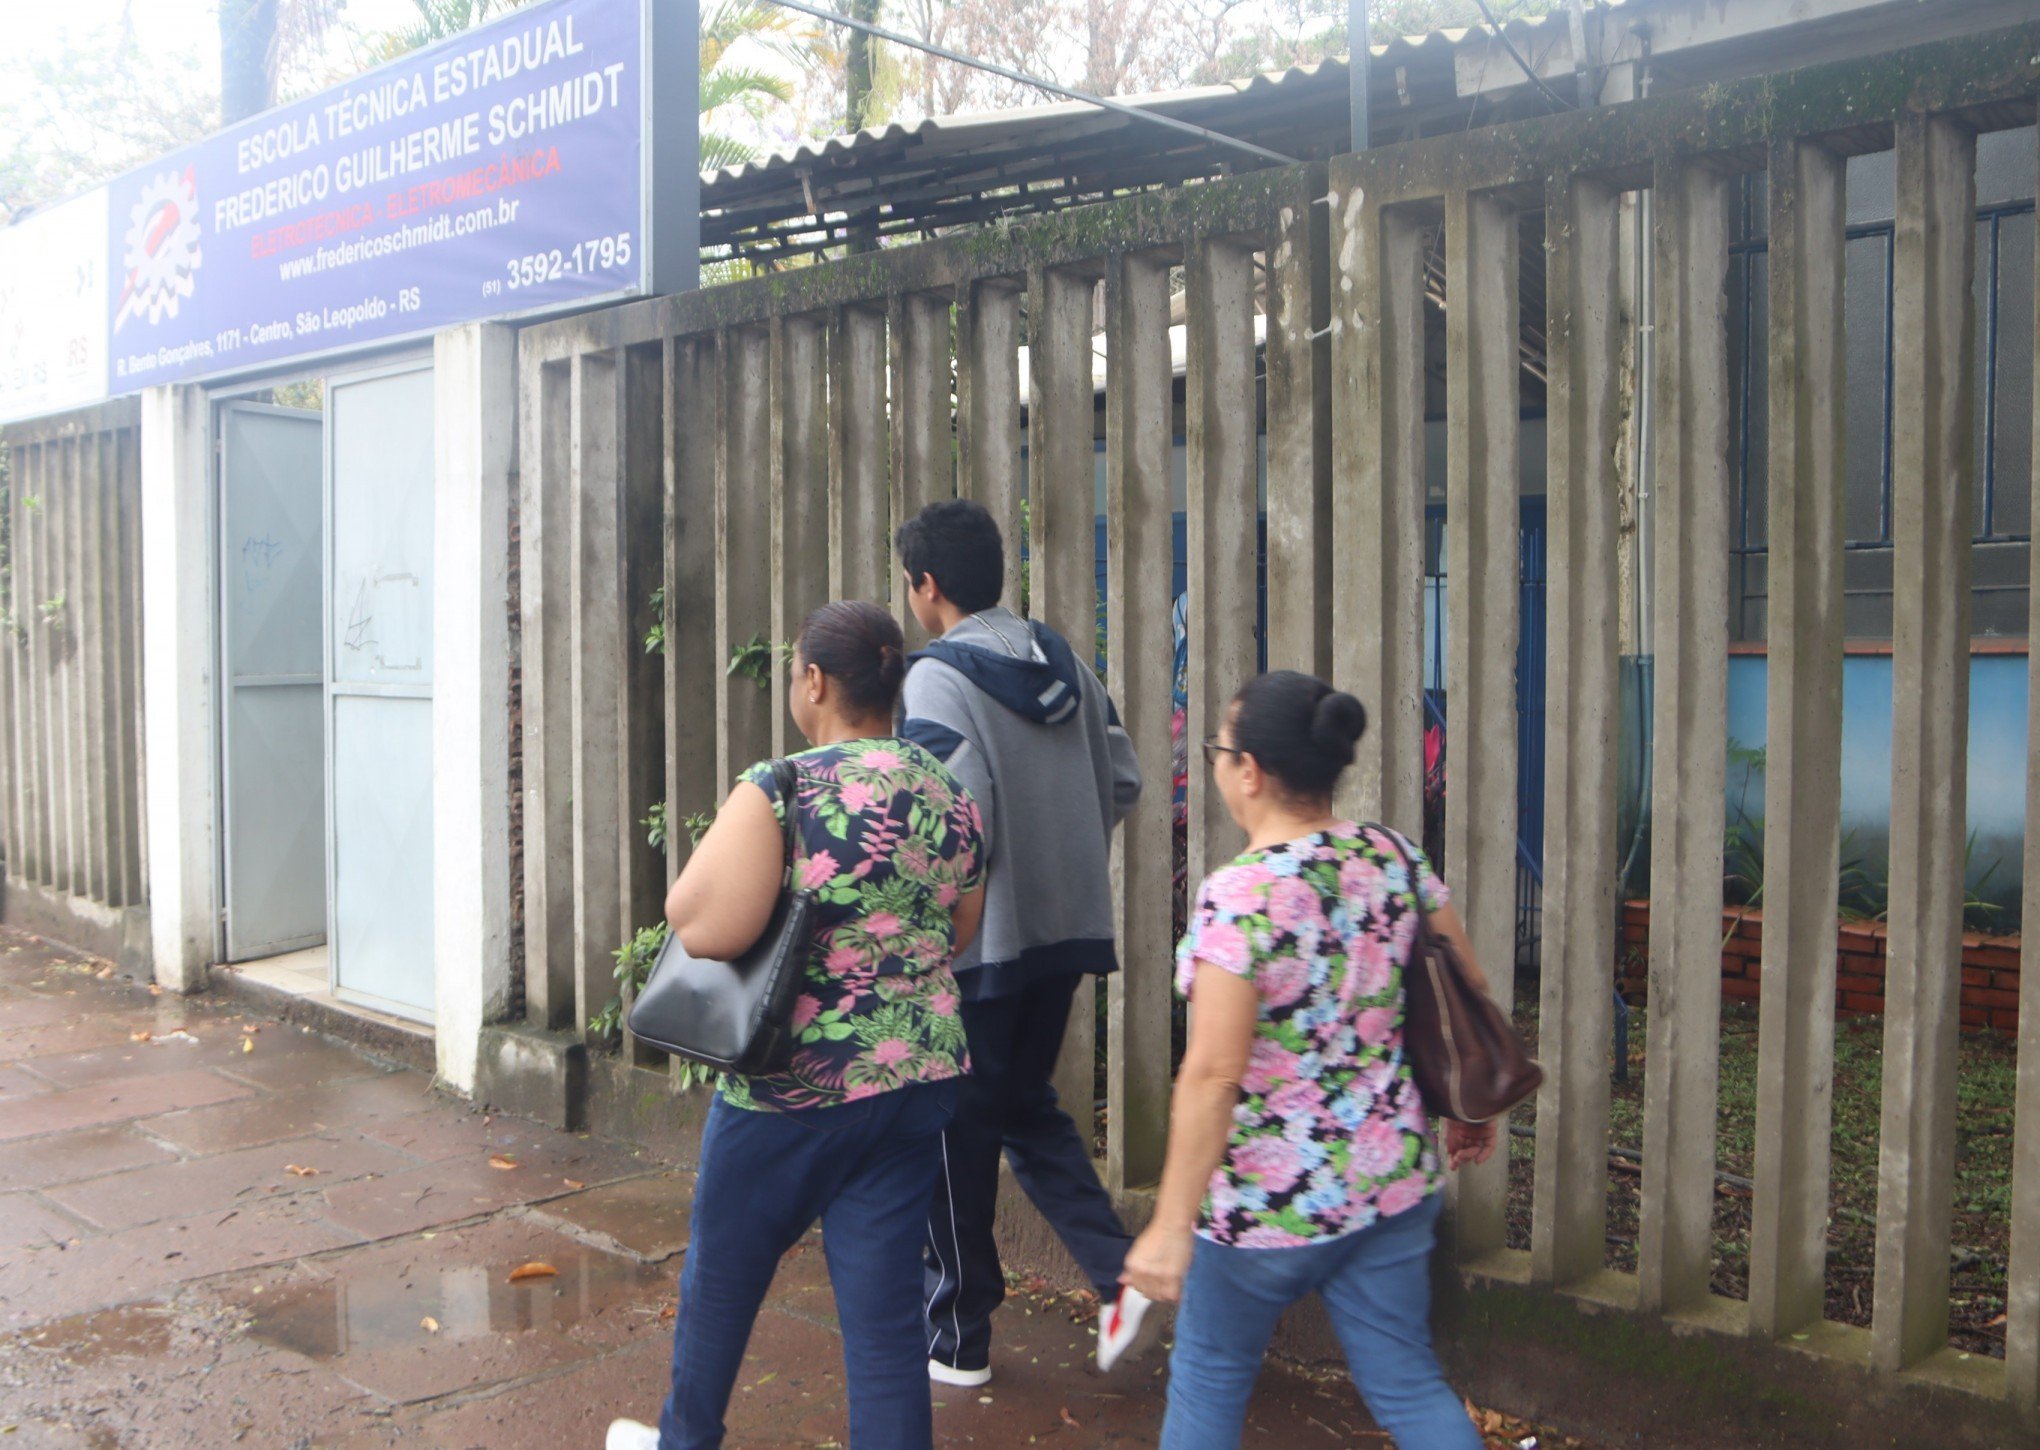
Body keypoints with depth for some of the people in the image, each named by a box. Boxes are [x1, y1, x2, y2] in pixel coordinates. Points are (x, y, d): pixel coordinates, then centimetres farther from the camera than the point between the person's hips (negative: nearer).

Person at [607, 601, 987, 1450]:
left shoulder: (780, 790, -16)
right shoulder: (949, 796, 3)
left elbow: (703, 929, -23)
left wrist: (689, 883, -4)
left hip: (794, 1086, -4)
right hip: (920, 1082, 5)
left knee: (722, 1274, 20)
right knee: (884, 1306, 10)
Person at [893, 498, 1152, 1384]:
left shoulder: (938, 679, -15)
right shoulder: (1062, 661, 6)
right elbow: (1122, 782, 9)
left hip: (977, 944, -7)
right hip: (1066, 929, 7)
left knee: (955, 1139, 8)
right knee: (1027, 1107, 23)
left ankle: (958, 1338, 22)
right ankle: (1119, 1269, 9)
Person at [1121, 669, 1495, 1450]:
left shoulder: (1238, 895, -21)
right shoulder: (1396, 859, -2)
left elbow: (1214, 1074, -24)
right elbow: (1468, 989, 8)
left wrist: (1170, 1226, -19)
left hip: (1267, 1201, -6)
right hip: (1395, 1177, 6)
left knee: (1208, 1382, 18)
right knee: (1408, 1386, 17)